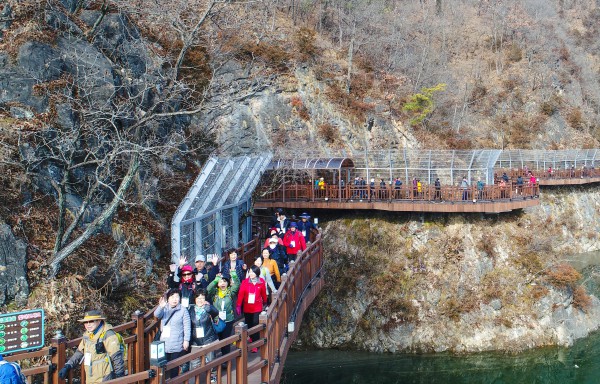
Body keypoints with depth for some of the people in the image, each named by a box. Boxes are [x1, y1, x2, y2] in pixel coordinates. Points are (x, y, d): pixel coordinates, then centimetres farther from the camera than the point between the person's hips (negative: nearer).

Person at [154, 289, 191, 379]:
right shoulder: (165, 308, 7)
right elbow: (157, 315, -12)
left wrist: (186, 340, -11)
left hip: (177, 345, -4)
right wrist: (161, 307, -32)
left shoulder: (183, 310, -4)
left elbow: (187, 326, -5)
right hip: (164, 344, 4)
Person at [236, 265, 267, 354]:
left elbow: (263, 293, 10)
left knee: (255, 325, -8)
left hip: (257, 307, -1)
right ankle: (252, 339, 34)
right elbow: (240, 294, -8)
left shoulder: (261, 282, -3)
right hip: (247, 308, 1)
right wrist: (238, 305, -14)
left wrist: (265, 303, 21)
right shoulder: (245, 282, -5)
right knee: (248, 325, 11)